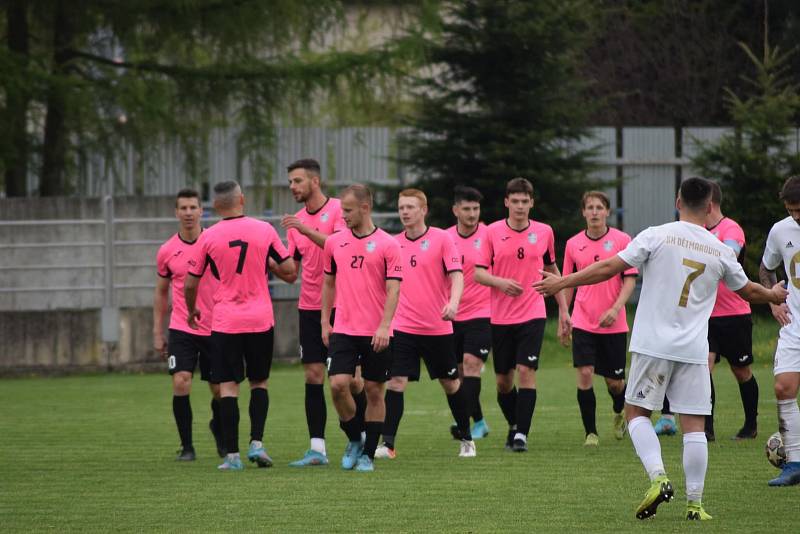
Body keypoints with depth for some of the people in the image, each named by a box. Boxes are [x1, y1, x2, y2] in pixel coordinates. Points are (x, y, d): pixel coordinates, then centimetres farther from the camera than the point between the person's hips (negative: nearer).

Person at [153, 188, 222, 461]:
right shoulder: (167, 251, 1)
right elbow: (161, 292, 13)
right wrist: (157, 332, 10)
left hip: (215, 329, 0)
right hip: (181, 329, 0)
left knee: (219, 390, 6)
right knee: (181, 383, -16)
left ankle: (218, 427, 39)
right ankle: (186, 446, -5)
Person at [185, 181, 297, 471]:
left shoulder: (208, 237, -5)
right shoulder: (264, 230, -3)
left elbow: (190, 284, 2)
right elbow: (290, 272, 1)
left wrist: (192, 311, 21)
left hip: (225, 322, -1)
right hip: (261, 319, 2)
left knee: (228, 387, 0)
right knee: (259, 382, 16)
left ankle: (232, 455, -4)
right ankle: (256, 443, 3)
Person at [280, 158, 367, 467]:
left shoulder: (338, 210, -6)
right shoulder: (296, 222, 12)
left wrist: (307, 230, -27)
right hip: (309, 307, 5)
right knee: (313, 376, 0)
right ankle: (317, 448, -2)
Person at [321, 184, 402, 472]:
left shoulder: (387, 245, -5)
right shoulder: (334, 242, 7)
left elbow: (393, 289, -8)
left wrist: (384, 326, -18)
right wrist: (325, 321, 11)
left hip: (376, 333, -3)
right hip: (343, 329, 3)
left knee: (374, 391, 2)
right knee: (338, 384, -11)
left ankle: (368, 454, 10)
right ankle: (354, 439, 10)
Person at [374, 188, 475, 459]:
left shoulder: (441, 238, -5)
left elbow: (456, 275, -10)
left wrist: (453, 302, -27)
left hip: (437, 327, -2)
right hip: (402, 327, 2)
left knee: (451, 383, 11)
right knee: (395, 382, -10)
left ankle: (466, 439, 27)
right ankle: (387, 444, -12)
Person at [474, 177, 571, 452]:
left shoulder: (544, 232, 3)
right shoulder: (492, 232, -1)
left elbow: (552, 270, 16)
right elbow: (478, 273, -1)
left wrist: (563, 310, 16)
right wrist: (500, 282, -21)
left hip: (532, 314, -1)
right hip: (500, 316, 1)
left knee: (526, 371, -14)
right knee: (503, 379, 7)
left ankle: (521, 434, -12)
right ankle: (513, 426, 29)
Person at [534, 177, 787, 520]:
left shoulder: (657, 236, -5)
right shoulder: (720, 251, 5)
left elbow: (610, 268, -7)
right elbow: (748, 291, 21)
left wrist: (561, 283, 3)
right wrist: (774, 296, 44)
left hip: (653, 344, -2)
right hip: (694, 350, 2)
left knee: (636, 412, 9)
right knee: (694, 424, 5)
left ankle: (658, 477, -11)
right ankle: (694, 502, 3)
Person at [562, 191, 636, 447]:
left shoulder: (622, 240, -3)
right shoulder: (573, 244, 4)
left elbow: (630, 279, -4)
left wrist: (615, 309, -17)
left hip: (614, 324, -1)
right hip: (583, 322, 1)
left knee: (615, 382, 6)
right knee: (584, 374, -13)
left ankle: (620, 414, 39)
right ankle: (590, 433, -2)